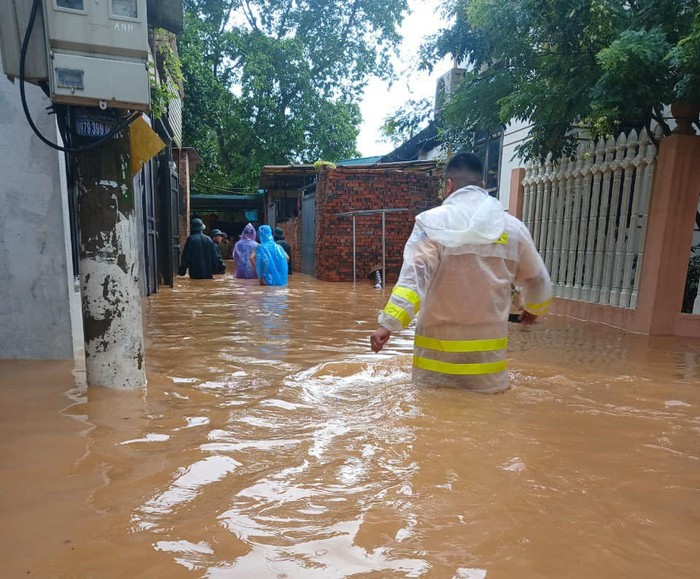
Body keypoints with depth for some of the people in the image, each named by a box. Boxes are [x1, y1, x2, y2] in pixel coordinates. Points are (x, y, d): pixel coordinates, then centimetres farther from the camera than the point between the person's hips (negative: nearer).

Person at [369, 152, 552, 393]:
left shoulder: (433, 222, -8)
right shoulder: (513, 227, 4)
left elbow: (414, 275, -21)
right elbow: (537, 280, 16)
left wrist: (389, 323, -22)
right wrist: (533, 309, 35)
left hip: (440, 345, -2)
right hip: (489, 348, 3)